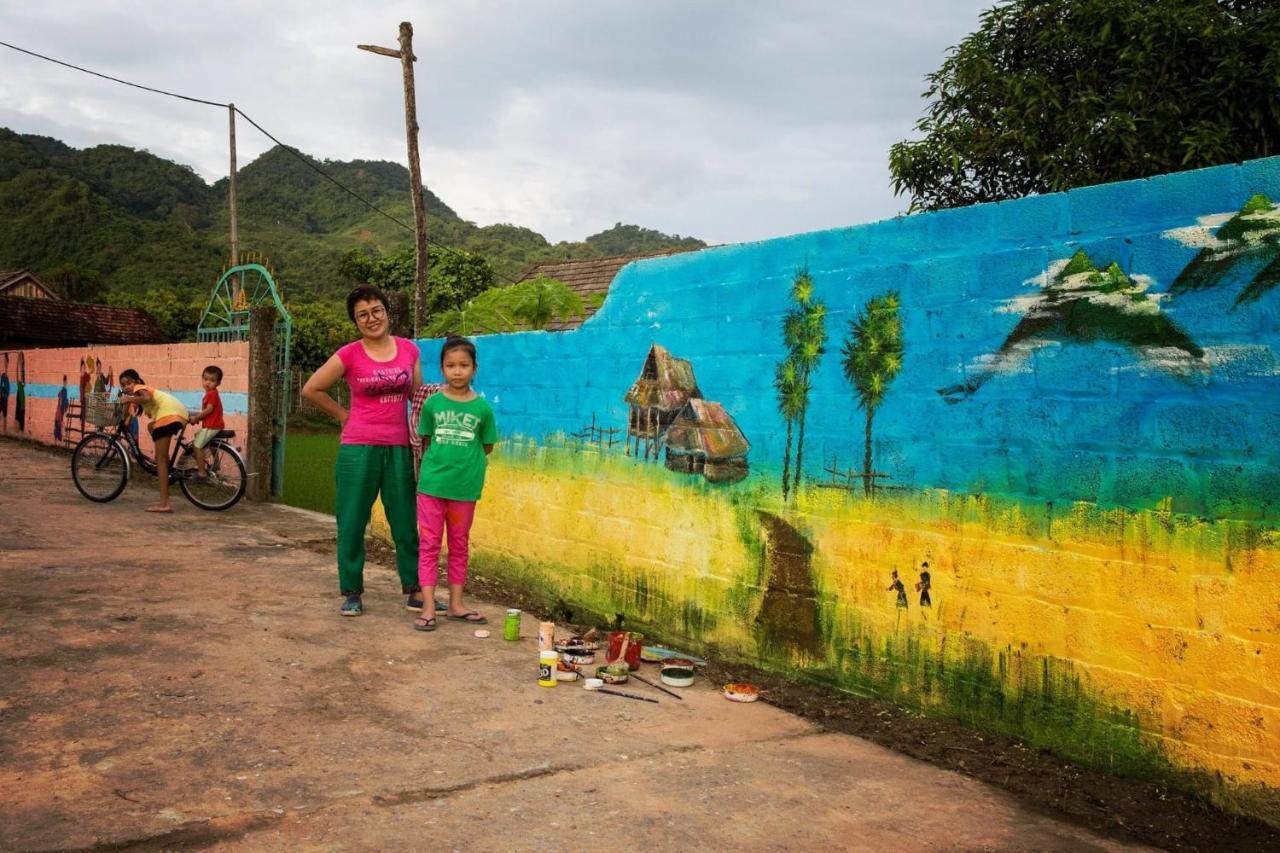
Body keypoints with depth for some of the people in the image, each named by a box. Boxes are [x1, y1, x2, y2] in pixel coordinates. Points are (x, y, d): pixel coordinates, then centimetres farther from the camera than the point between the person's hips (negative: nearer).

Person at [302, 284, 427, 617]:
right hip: (359, 449, -2)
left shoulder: (409, 350, 5)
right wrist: (343, 415, 3)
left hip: (399, 449, 2)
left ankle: (415, 590, 16)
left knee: (406, 522, 6)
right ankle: (351, 593, 16)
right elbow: (311, 390, 2)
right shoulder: (350, 355, -4)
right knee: (352, 523, 5)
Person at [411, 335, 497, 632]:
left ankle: (456, 604, 24)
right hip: (432, 484, -1)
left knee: (459, 545, 12)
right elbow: (425, 441, 8)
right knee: (429, 544, 2)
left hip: (465, 486, 1)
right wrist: (441, 458, 2)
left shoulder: (482, 407, -2)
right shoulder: (432, 403, -2)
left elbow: (487, 446, 7)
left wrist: (464, 458, 4)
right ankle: (429, 608, 6)